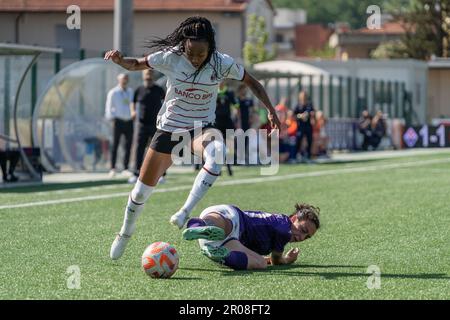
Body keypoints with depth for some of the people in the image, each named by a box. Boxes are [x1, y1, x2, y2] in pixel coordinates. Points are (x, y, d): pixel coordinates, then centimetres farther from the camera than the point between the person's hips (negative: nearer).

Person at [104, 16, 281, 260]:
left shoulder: (222, 64, -15)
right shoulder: (170, 57, -16)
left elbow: (251, 82, 0)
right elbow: (136, 64, -1)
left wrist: (270, 110, -8)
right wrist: (119, 60, -22)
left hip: (201, 127, -1)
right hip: (168, 127, 1)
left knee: (217, 153, -39)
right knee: (143, 188, 6)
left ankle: (185, 212, -33)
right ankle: (125, 233, 35)